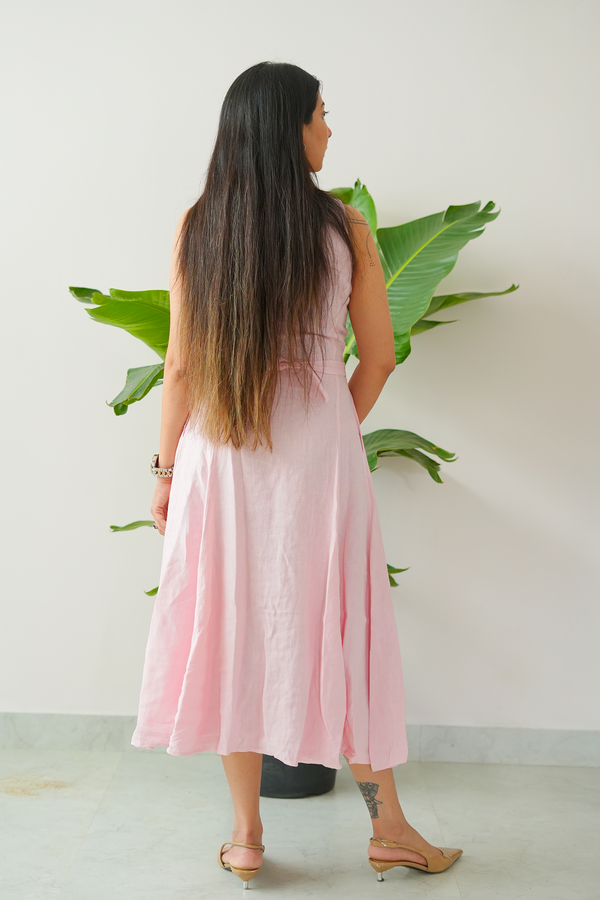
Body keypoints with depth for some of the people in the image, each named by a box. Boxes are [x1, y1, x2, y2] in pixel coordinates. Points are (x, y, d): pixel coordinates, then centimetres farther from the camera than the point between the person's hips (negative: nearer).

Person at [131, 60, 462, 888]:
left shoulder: (197, 227, -3)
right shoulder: (345, 228, -5)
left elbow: (182, 366, -3)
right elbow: (378, 360, 0)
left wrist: (166, 465, 7)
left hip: (218, 461, 1)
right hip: (319, 456, -1)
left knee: (232, 630, 10)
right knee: (339, 630, 10)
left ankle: (246, 836, 20)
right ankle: (387, 826, 23)